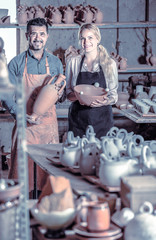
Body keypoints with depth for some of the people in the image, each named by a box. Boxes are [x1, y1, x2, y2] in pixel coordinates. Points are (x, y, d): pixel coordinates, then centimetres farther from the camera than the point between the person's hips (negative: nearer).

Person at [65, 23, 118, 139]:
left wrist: (107, 101, -15)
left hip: (102, 119, 0)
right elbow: (67, 91, 9)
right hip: (78, 118, 0)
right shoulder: (72, 61, 5)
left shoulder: (110, 63, 3)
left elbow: (113, 93, 7)